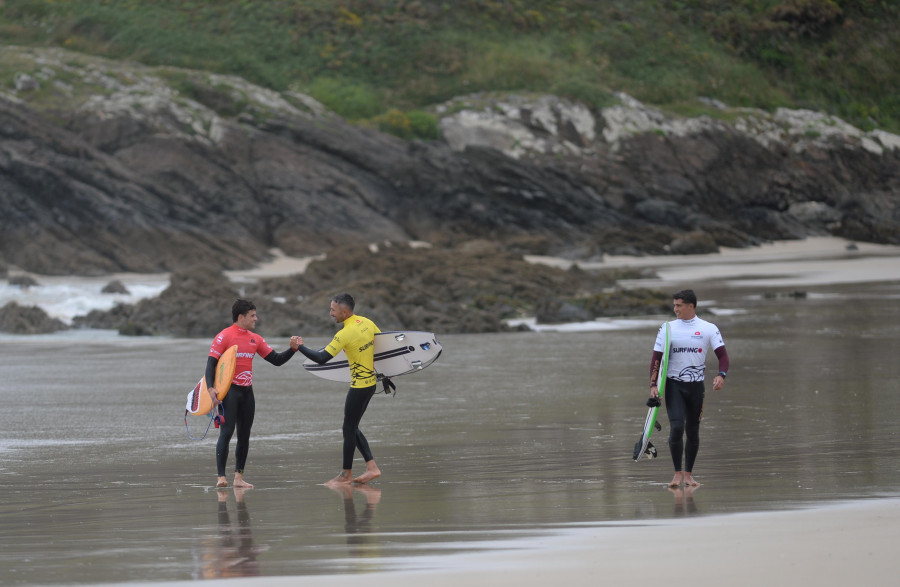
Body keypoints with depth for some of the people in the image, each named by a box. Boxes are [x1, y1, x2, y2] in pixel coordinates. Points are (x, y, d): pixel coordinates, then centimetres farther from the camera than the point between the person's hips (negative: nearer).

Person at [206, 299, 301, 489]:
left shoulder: (255, 339, 12)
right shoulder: (224, 336, -6)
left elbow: (276, 360, 14)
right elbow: (211, 362, -9)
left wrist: (292, 349, -2)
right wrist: (211, 388, -22)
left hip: (247, 392, 7)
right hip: (229, 391, -6)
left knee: (244, 435, 8)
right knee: (226, 432, -13)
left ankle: (239, 477, 15)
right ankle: (221, 477, -14)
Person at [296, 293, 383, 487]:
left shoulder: (344, 334, -21)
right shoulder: (367, 322, 3)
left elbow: (321, 358, -23)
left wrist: (300, 347, -9)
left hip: (359, 386, -9)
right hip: (371, 382, 9)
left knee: (349, 429, 4)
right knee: (351, 428, 16)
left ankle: (346, 474, 14)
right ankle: (371, 467, 12)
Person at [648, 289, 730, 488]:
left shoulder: (709, 328, 0)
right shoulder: (667, 328, 2)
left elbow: (722, 354, -3)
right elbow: (656, 358, 2)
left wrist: (721, 375, -22)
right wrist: (653, 384, -8)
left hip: (696, 385, 1)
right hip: (673, 384, -1)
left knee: (693, 431, 6)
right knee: (676, 427, -14)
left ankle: (688, 474, 18)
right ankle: (678, 473, -5)